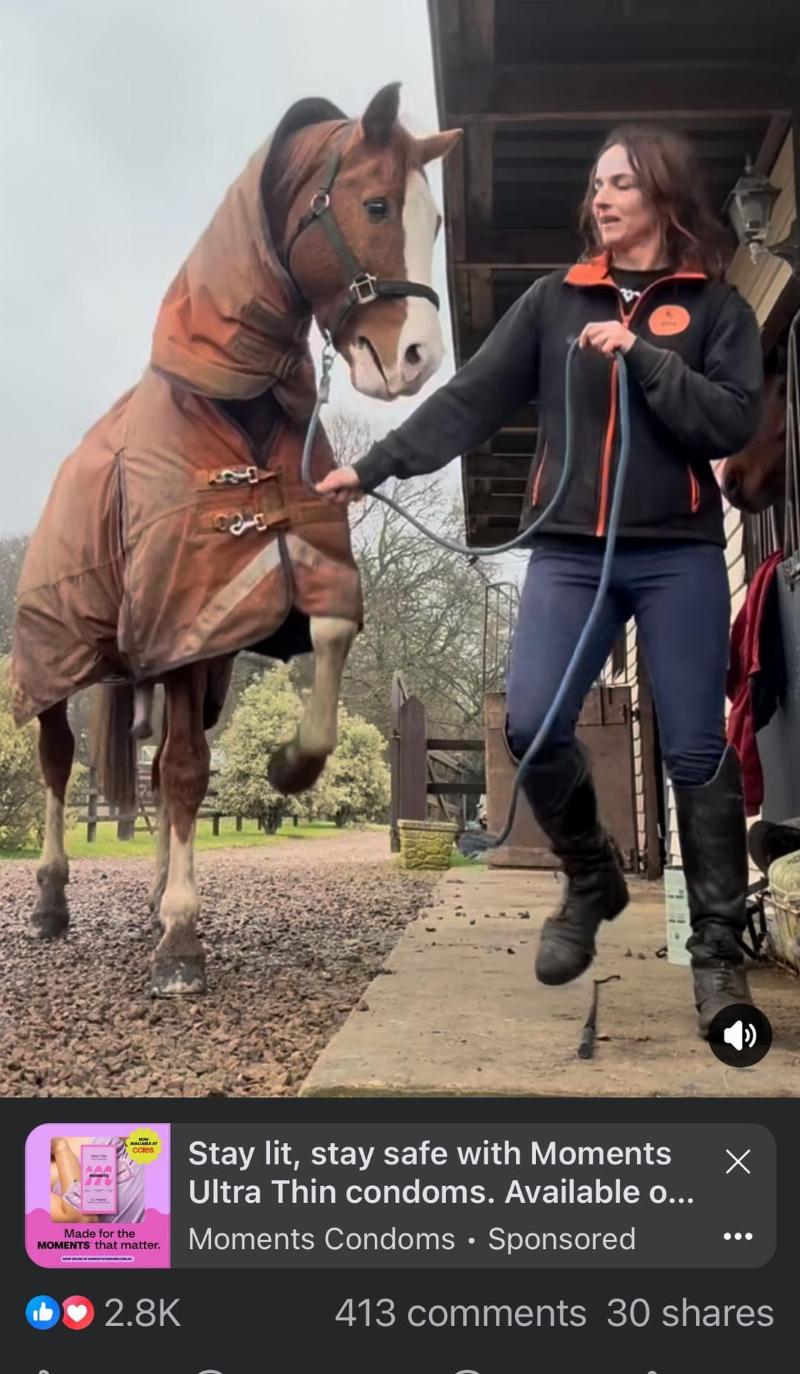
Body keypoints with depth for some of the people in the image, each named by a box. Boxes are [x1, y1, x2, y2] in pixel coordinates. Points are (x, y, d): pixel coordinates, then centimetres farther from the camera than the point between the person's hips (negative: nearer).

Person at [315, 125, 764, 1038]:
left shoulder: (715, 306, 8)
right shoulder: (555, 300, 13)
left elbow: (735, 423, -4)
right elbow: (471, 399, 7)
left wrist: (641, 357, -12)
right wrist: (376, 464, 0)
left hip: (678, 556, -1)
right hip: (568, 554, 2)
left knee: (695, 751, -1)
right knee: (530, 724, -12)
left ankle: (718, 950, 13)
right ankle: (590, 882, 16)